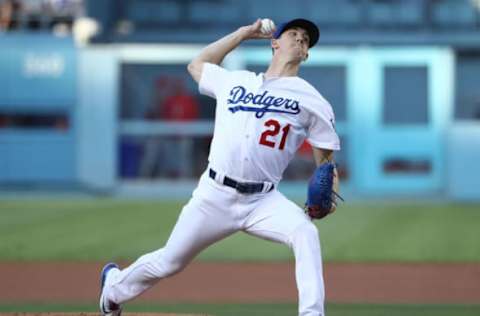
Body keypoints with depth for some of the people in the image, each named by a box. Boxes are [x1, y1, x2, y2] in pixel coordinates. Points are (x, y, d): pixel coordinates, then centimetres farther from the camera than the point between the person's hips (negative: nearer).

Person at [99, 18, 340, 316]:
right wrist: (243, 33, 24)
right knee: (169, 263, 10)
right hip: (214, 195, 1)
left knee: (306, 233, -31)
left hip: (263, 200, -1)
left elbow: (325, 159, 6)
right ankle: (114, 285, 39)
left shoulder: (311, 100, 3)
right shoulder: (234, 81, 11)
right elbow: (197, 65, 30)